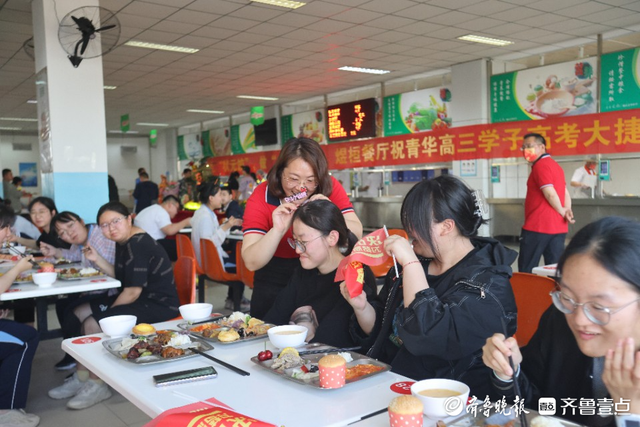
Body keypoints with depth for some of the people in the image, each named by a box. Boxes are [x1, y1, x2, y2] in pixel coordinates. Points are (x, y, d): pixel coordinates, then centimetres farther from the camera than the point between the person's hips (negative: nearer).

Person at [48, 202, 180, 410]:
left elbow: (132, 292, -24)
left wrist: (108, 312, -10)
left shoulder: (138, 245, -22)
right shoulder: (124, 242, 9)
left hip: (159, 305, -11)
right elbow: (120, 277, 15)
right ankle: (82, 377, 16)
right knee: (79, 313, 11)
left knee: (92, 324, -21)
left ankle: (97, 385, -3)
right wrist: (97, 259, 3)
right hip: (141, 299, 11)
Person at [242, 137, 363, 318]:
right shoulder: (261, 198, -17)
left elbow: (357, 235, -15)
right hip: (275, 286, -1)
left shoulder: (330, 188, -13)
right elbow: (251, 263, -23)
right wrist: (278, 230, -38)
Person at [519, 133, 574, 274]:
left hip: (538, 226, -9)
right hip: (559, 227, 9)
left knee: (526, 271, -1)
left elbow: (550, 194, -17)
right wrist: (567, 211, 2)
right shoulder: (554, 165, 19)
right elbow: (565, 193, 17)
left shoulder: (540, 165, -11)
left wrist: (562, 212, -2)